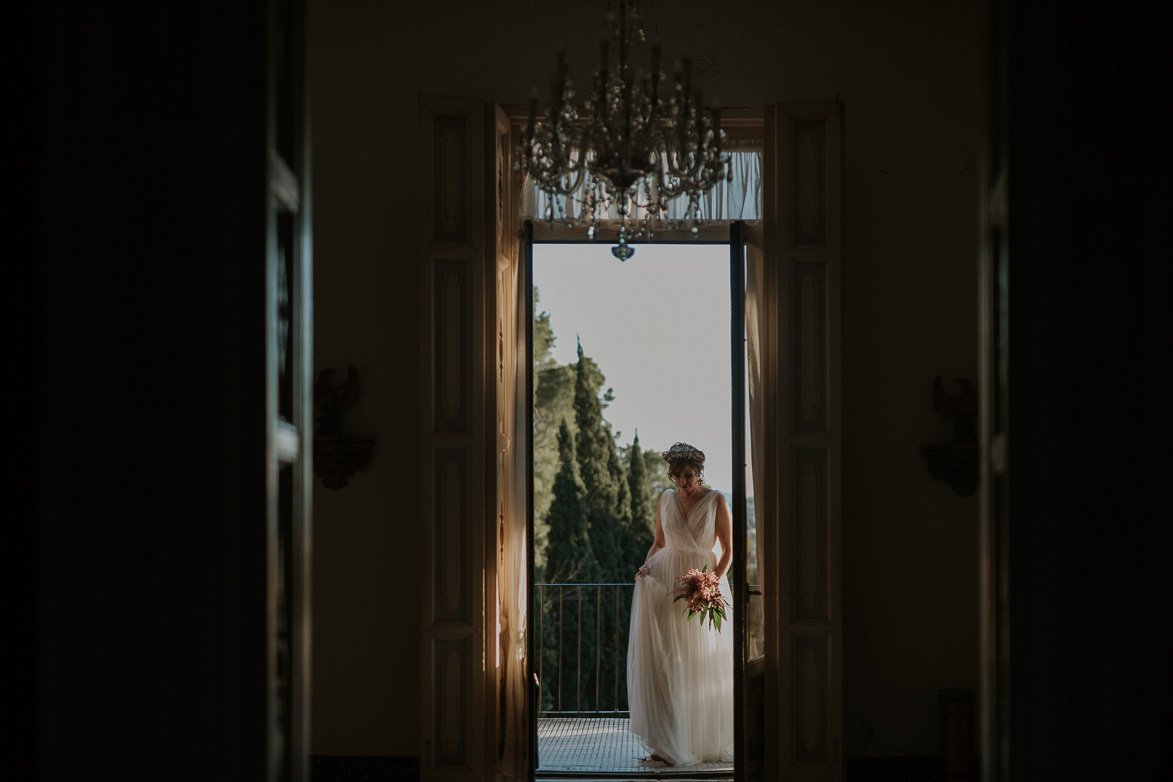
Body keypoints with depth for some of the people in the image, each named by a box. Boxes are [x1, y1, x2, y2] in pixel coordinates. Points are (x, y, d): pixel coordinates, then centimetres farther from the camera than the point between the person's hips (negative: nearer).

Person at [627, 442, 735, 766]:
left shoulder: (716, 501, -2)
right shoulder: (666, 499, 7)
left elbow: (728, 550, -1)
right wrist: (646, 566, -2)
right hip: (666, 581, 2)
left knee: (703, 664, 0)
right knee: (662, 660, -7)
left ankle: (703, 741, 12)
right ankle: (666, 743, -7)